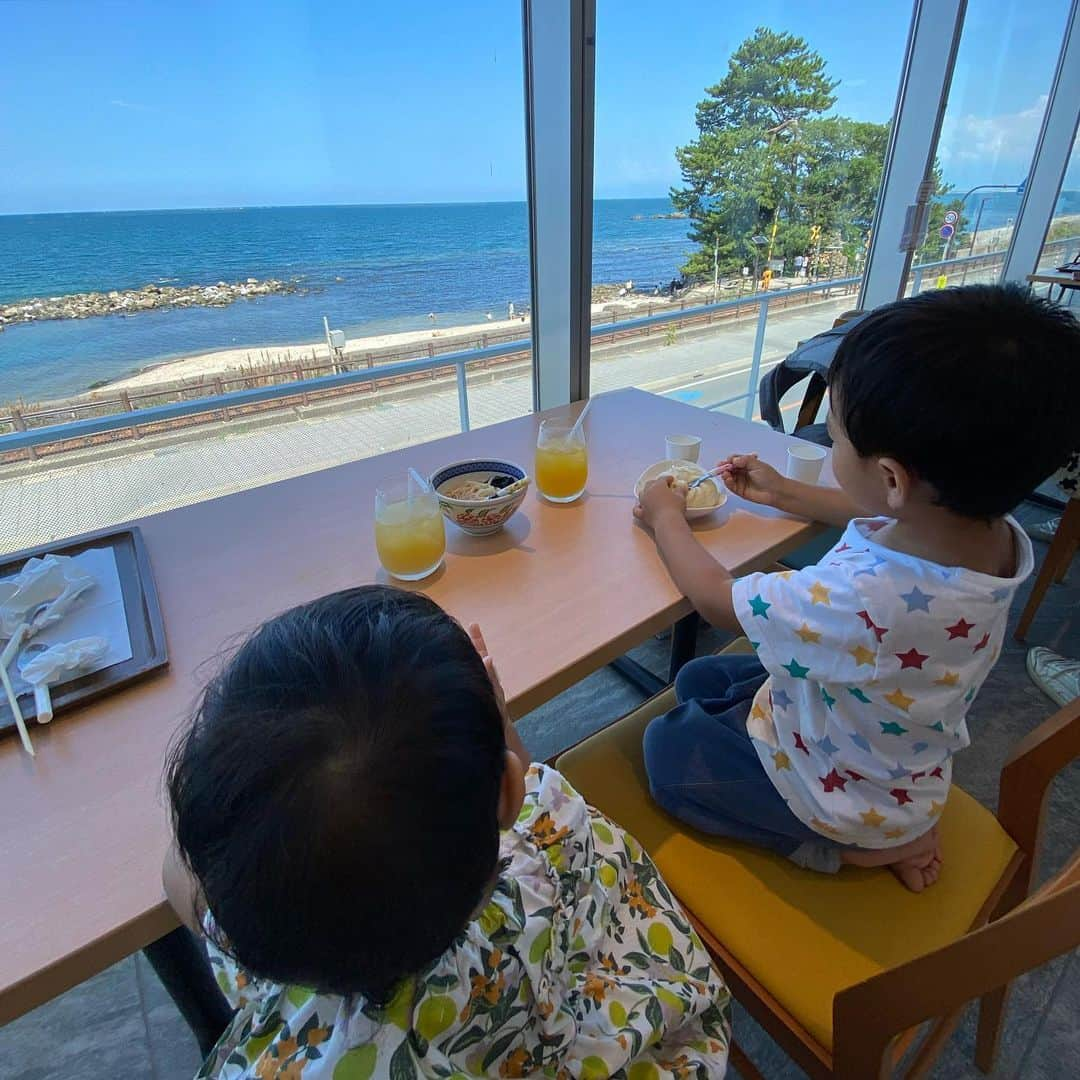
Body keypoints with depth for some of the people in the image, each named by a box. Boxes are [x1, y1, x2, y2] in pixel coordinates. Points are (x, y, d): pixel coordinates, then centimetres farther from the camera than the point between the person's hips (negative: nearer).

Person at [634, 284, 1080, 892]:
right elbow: (888, 520, 5)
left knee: (668, 747, 10)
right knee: (698, 681, 17)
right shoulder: (994, 529, -20)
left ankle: (853, 845, 10)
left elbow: (715, 597, -27)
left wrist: (666, 516, -10)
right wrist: (784, 493, 8)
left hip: (843, 791, -6)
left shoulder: (865, 597, -45)